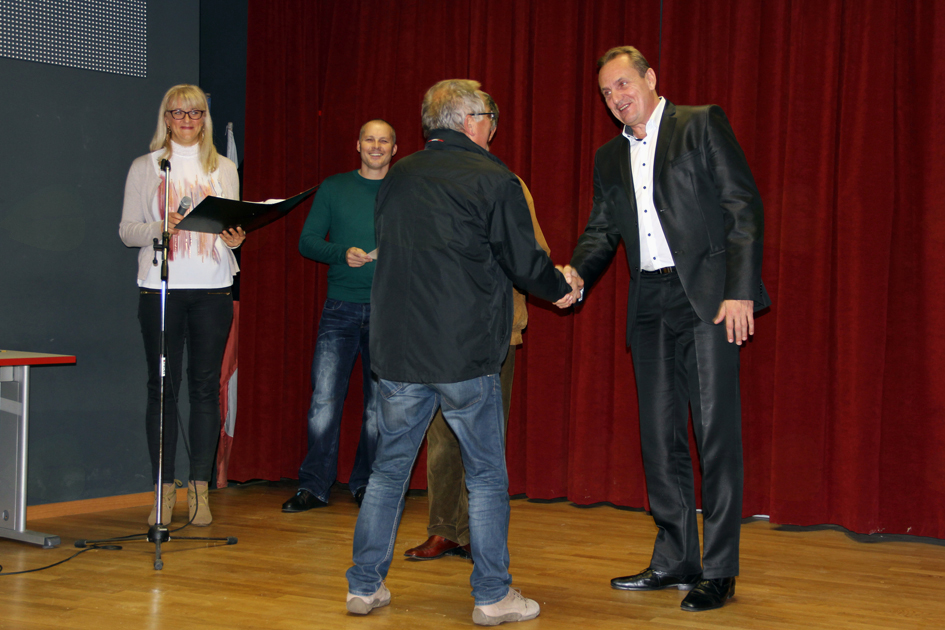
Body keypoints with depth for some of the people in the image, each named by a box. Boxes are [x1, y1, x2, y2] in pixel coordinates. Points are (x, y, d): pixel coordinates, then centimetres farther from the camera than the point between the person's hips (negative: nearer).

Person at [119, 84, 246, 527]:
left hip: (213, 287, 2)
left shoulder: (223, 169, 15)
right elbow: (127, 230, 5)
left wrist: (235, 239, -7)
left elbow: (233, 228, 16)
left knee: (206, 386, 0)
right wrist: (160, 227, -14)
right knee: (163, 386, -2)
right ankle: (164, 490, 4)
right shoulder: (145, 167, 9)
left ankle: (200, 490, 6)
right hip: (161, 287, -1)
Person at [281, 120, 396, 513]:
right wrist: (342, 253, -12)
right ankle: (314, 487, 4)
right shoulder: (333, 189, 8)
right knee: (324, 400, -5)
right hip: (341, 307, 0)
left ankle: (366, 484, 16)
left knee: (380, 404, 4)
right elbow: (307, 241, 5)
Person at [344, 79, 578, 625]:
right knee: (487, 476, 6)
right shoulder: (494, 181, -6)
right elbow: (526, 262, -2)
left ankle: (365, 586, 17)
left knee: (389, 469, 14)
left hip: (397, 353, 5)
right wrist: (561, 288, 19)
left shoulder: (398, 178, 9)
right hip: (465, 354, -4)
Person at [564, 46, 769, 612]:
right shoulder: (610, 157, 18)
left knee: (717, 431, -6)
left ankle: (720, 571, 0)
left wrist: (740, 291, -14)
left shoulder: (702, 125, 0)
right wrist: (577, 273, -6)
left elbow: (744, 205, -6)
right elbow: (602, 230, 17)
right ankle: (675, 560, 18)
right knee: (660, 435, 8)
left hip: (708, 297, -6)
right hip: (649, 306, 6)